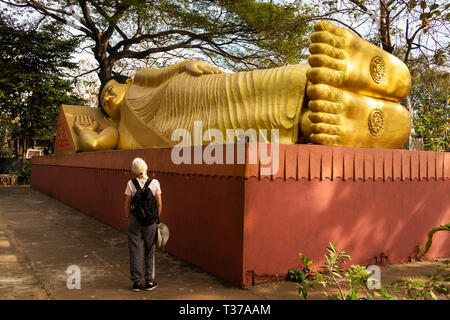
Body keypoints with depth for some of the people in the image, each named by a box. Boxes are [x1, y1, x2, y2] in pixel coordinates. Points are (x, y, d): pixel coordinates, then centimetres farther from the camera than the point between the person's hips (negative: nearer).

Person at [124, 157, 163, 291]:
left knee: (135, 251, 9)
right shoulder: (155, 183, -7)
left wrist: (128, 218, 12)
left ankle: (136, 282, 15)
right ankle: (149, 281, 17)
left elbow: (127, 204, -3)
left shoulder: (131, 184, -8)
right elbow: (159, 204, -4)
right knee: (149, 251, 13)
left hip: (135, 219, 0)